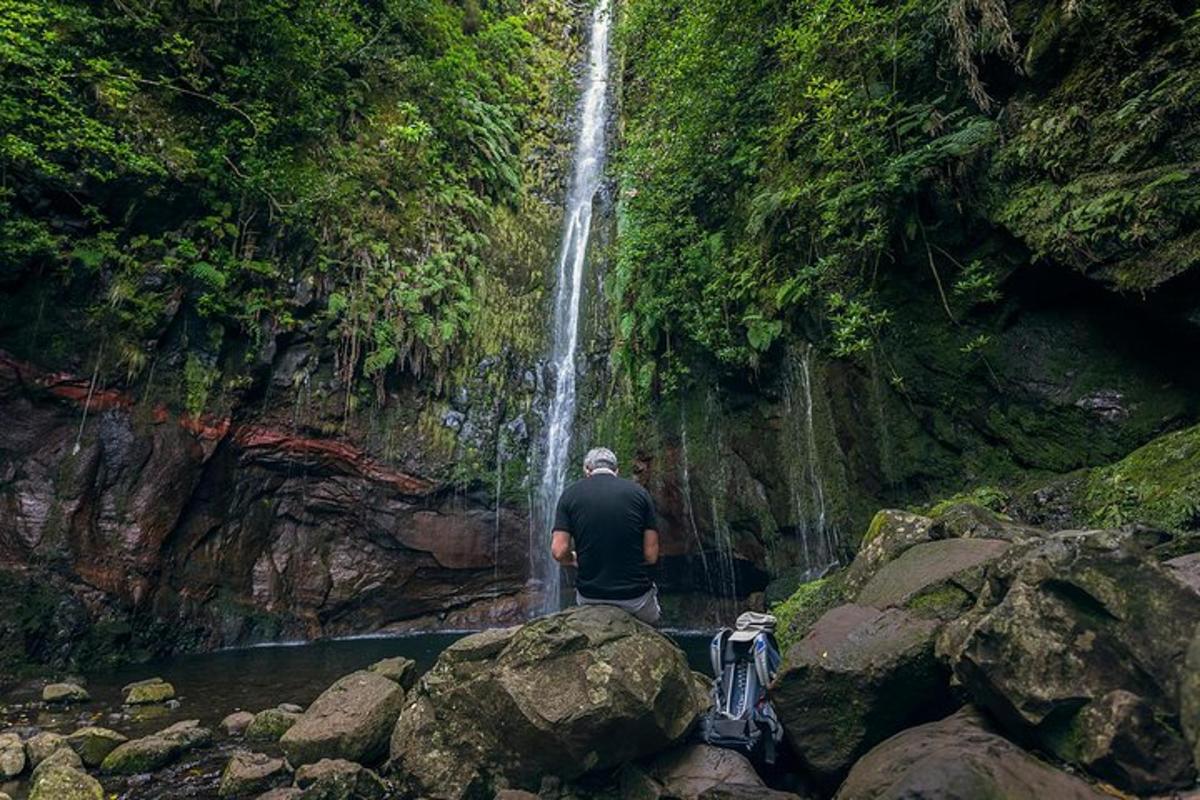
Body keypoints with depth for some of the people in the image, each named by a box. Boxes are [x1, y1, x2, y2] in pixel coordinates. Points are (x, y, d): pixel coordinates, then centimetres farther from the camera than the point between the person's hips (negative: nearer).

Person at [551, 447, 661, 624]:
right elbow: (651, 555, -4)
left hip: (589, 598, 0)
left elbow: (559, 551, -9)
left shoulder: (571, 493, -2)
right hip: (635, 598, 1)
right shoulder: (639, 493, -2)